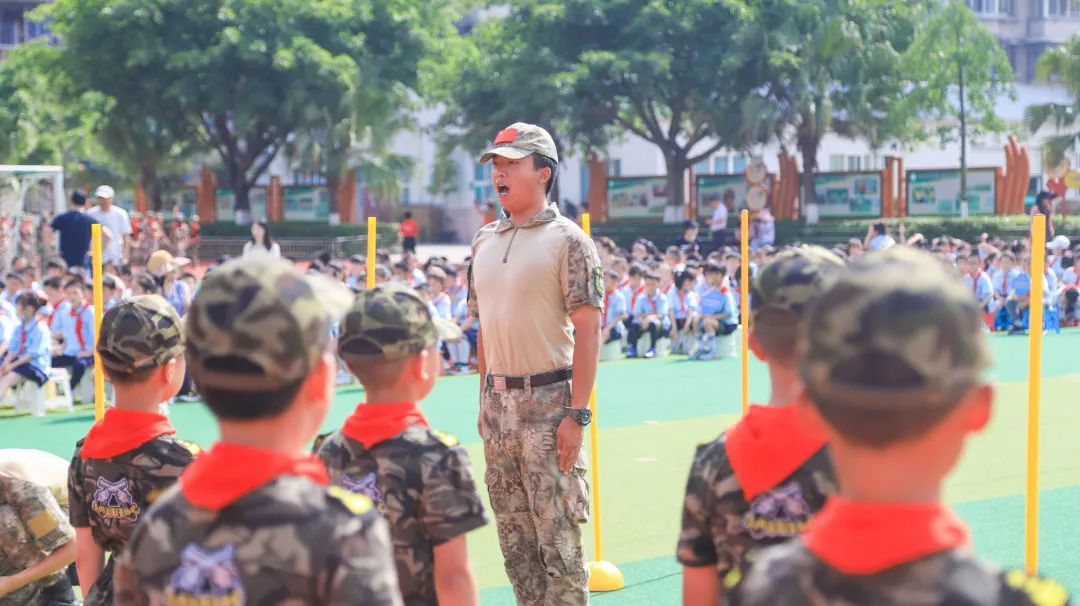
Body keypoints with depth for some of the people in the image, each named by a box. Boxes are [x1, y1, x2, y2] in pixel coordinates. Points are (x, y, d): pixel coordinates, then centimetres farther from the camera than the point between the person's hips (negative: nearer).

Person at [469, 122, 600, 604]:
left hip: (548, 401, -7)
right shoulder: (484, 242, 13)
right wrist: (485, 401, 13)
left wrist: (577, 413, -17)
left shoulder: (566, 240, -7)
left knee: (558, 534, -6)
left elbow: (588, 330, -11)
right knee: (514, 534, 11)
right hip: (498, 402, 7)